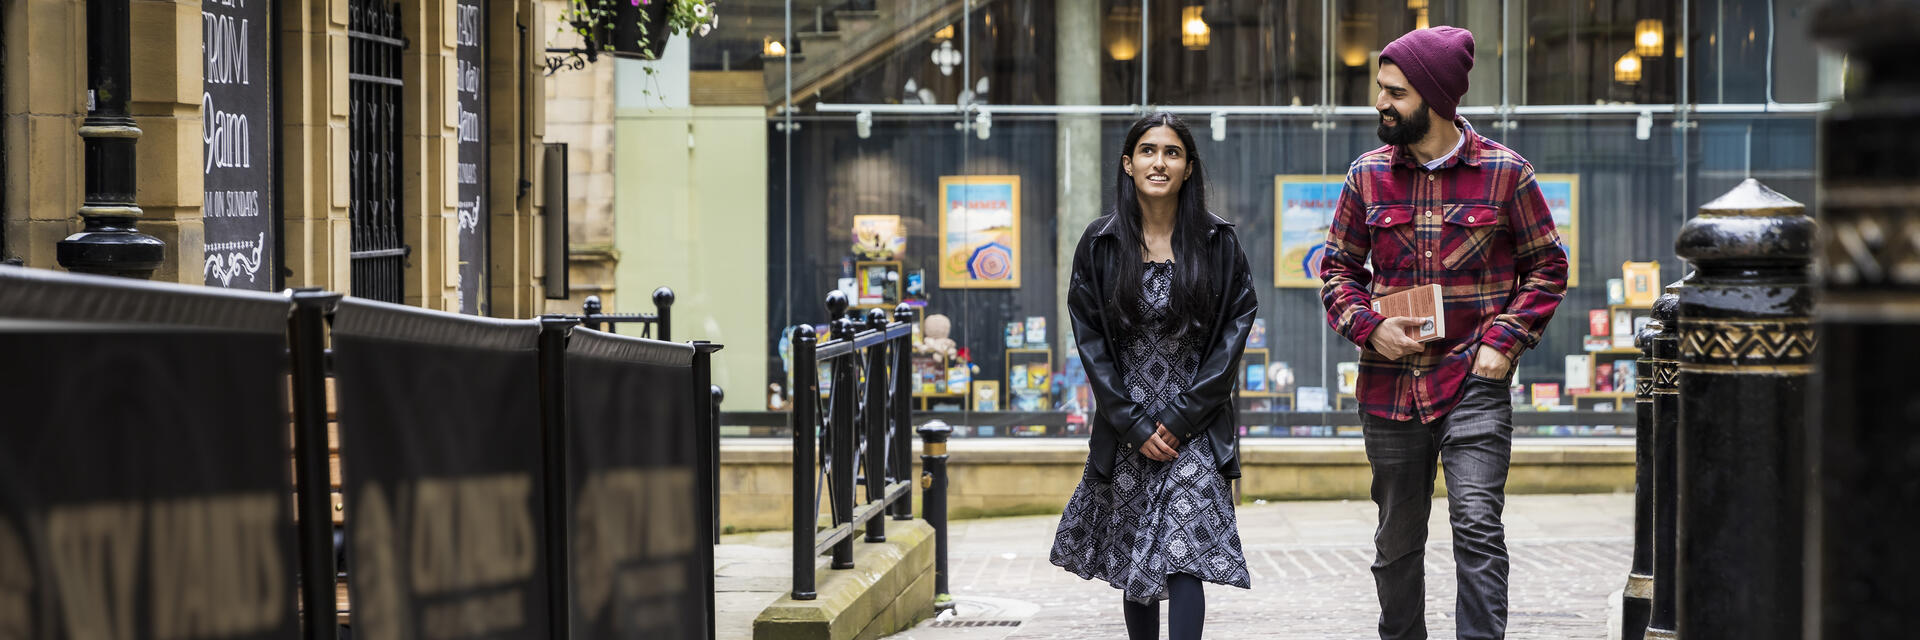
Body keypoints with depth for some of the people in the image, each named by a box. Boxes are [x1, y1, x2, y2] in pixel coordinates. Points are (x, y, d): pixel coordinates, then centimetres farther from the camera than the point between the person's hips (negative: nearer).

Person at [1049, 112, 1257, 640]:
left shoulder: (1218, 243, -1)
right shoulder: (1100, 244, 1)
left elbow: (1234, 331, -2)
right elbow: (1090, 340, 0)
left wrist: (1180, 417, -9)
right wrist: (1135, 424, -7)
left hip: (1195, 427, -2)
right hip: (1125, 430, 2)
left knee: (1184, 556, -14)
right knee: (1133, 560, 8)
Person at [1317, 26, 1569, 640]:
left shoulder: (1505, 171, -1)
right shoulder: (1368, 175, 6)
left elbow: (1547, 267, 5)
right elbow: (1338, 266, 13)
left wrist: (1503, 341, -6)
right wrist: (1368, 326, -5)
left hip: (1473, 382, -3)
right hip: (1390, 379, 3)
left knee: (1477, 525, -15)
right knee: (1398, 538, 12)